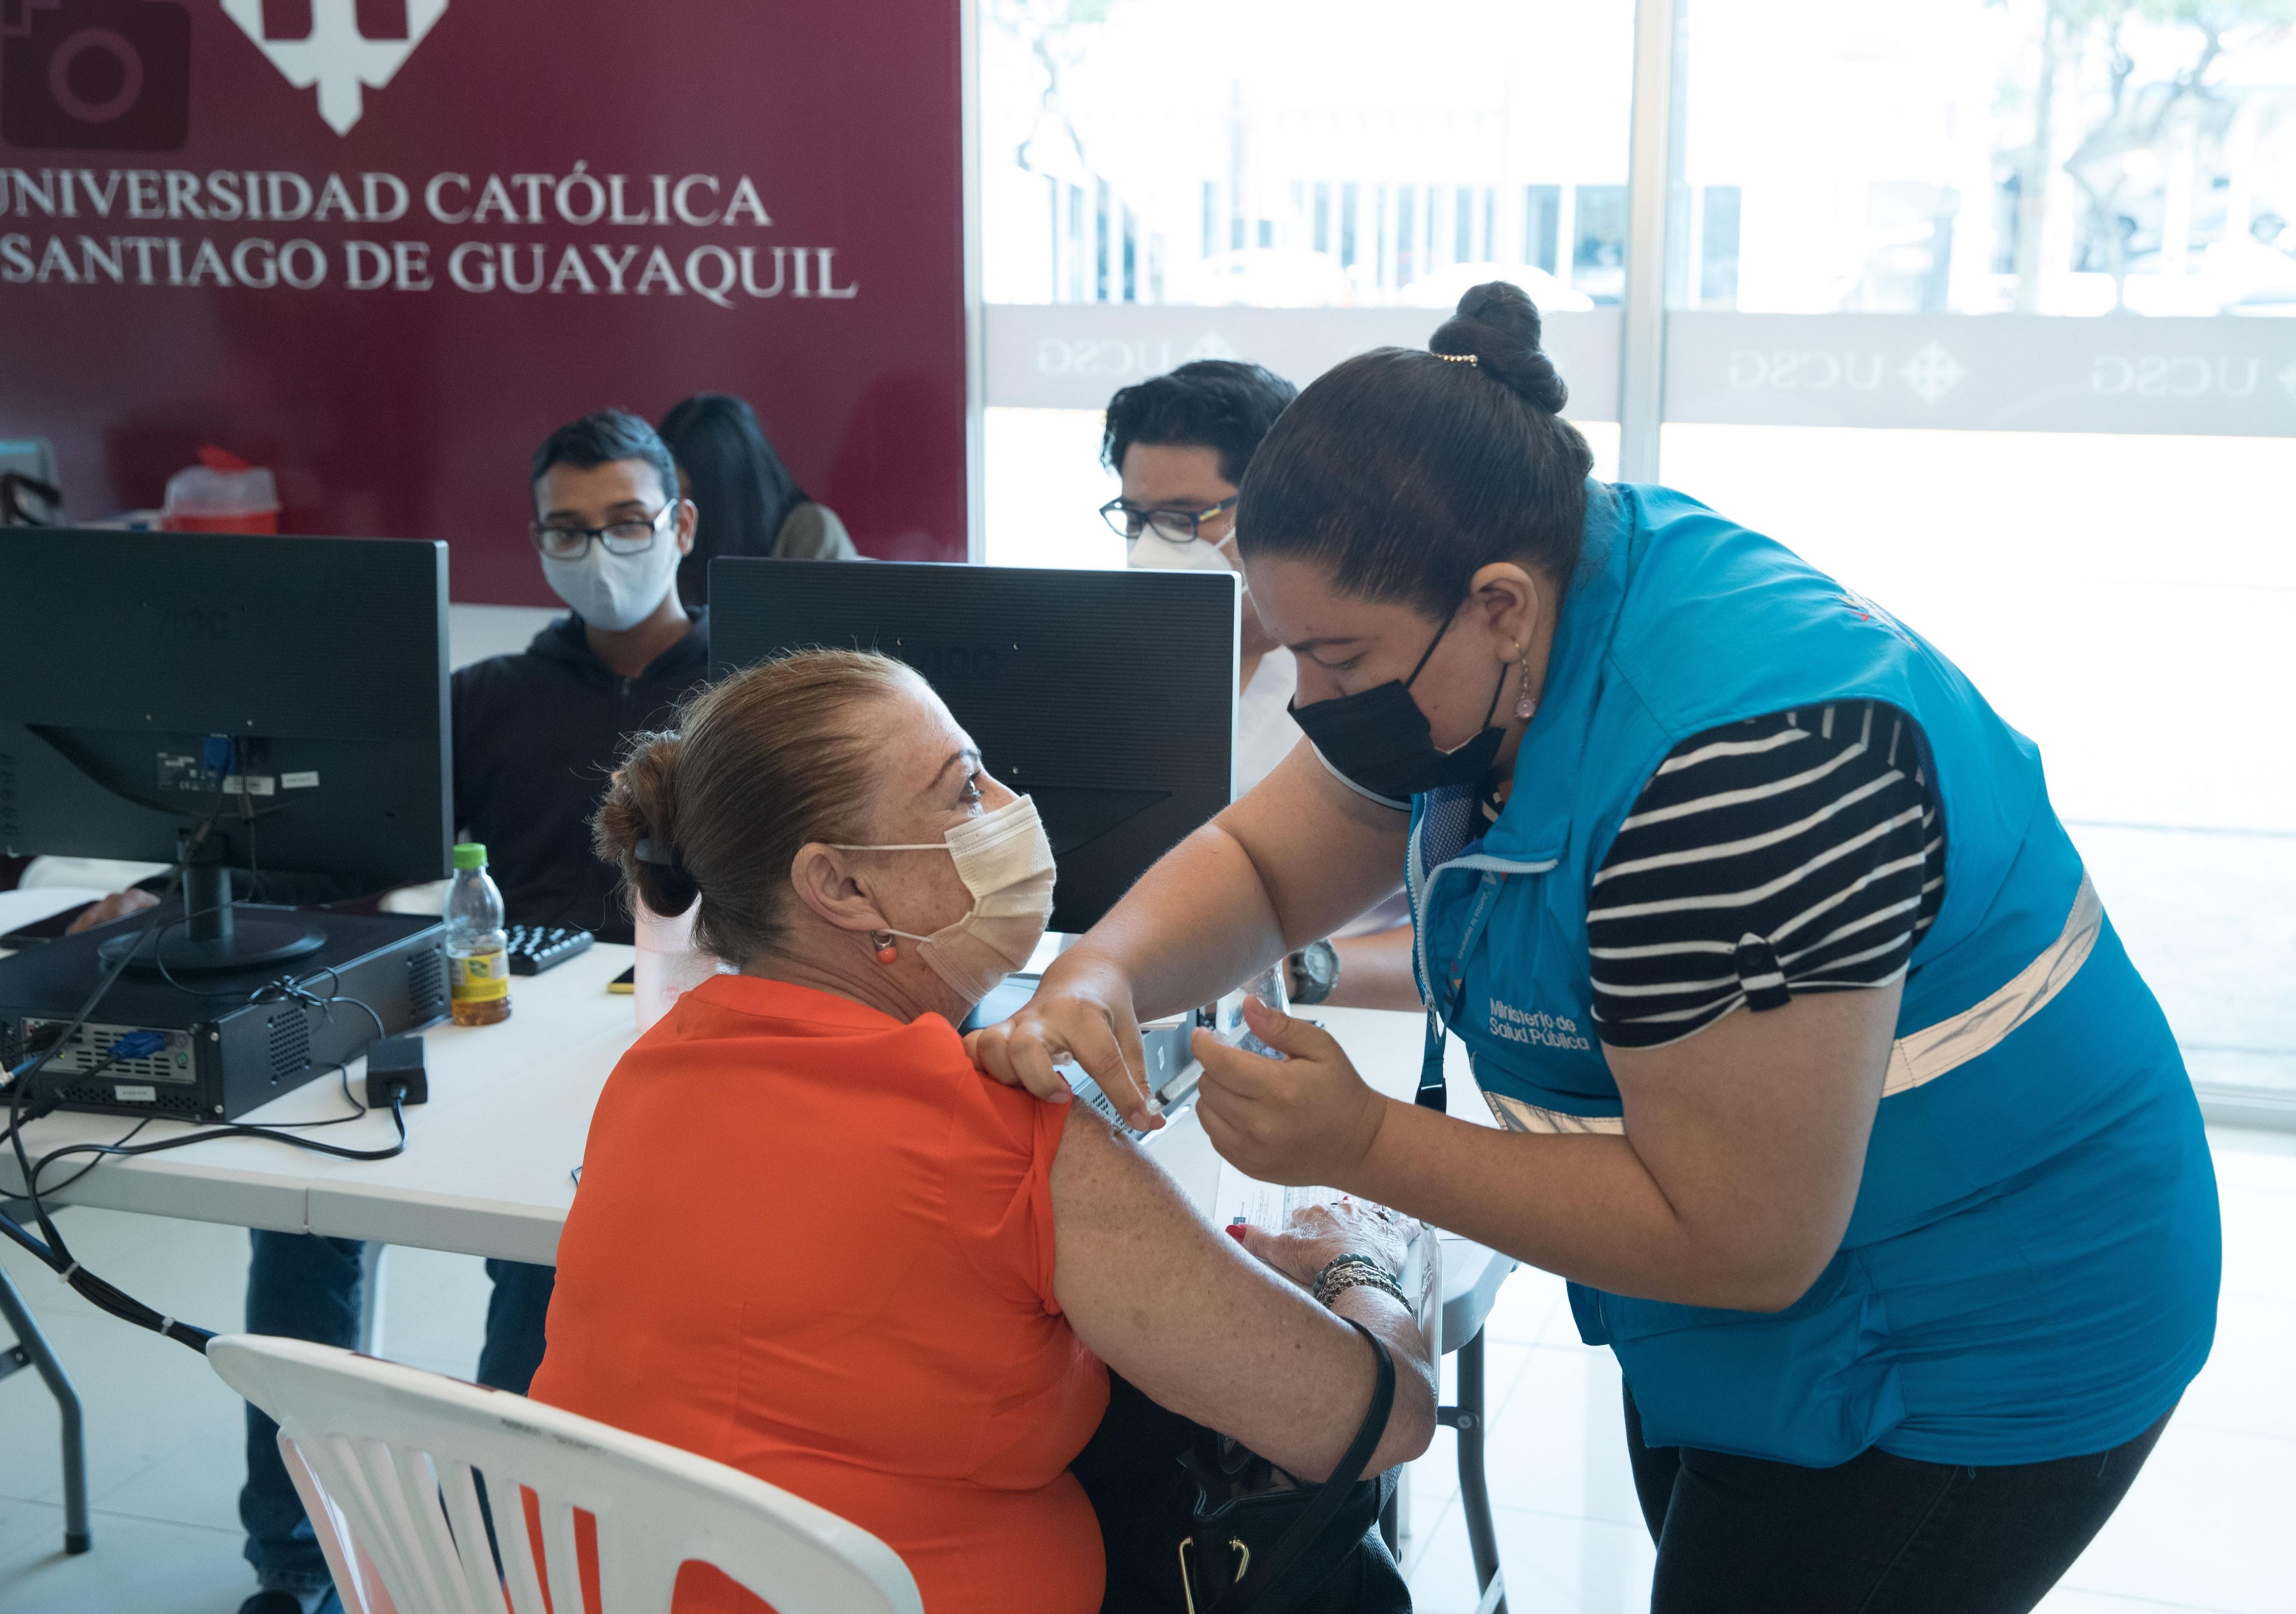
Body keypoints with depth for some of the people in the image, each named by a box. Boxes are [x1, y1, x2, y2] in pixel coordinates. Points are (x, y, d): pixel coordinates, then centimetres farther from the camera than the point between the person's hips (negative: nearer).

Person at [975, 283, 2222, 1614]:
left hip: (1966, 1354, -9)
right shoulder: (1507, 645, -7)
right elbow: (1261, 863, 3)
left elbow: (1741, 1245, -30)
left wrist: (1363, 1145, -29)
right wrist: (1098, 982, -18)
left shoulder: (1739, 765, -35)